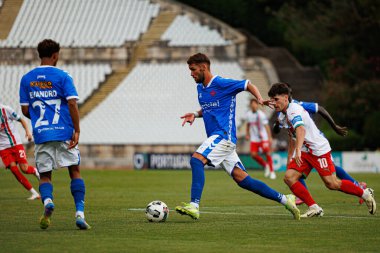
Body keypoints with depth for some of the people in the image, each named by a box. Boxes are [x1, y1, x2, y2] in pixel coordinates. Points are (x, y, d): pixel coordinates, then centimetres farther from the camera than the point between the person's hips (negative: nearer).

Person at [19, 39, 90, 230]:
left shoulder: (26, 79, 6)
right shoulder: (62, 77, -4)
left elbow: (25, 110, 7)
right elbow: (72, 103, -11)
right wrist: (77, 131, -8)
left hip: (41, 135, 2)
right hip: (64, 133, -2)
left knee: (45, 175, 9)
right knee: (74, 171, 9)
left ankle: (47, 201, -22)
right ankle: (80, 213, -3)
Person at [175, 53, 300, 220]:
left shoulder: (221, 83, -9)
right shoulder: (200, 88, 16)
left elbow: (248, 85, -3)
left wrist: (260, 99, -19)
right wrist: (196, 114, 12)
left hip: (224, 135, -9)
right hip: (217, 138, 9)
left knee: (196, 159, -25)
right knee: (242, 179, 6)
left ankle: (194, 205, -32)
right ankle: (284, 199, 12)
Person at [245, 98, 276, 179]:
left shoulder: (261, 114, -13)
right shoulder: (248, 114, 3)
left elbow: (266, 126, -14)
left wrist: (270, 137, -19)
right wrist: (247, 134, 19)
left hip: (263, 138, -4)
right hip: (254, 138, 4)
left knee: (267, 153, -10)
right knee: (253, 155, -7)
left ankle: (272, 172, 2)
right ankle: (265, 165, 17)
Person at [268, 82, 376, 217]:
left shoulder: (294, 111, -21)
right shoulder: (283, 116, 11)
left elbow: (300, 130, -40)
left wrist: (298, 150, -54)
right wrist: (290, 158, 26)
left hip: (319, 149, -9)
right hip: (304, 151, 9)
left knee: (332, 184, -7)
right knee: (289, 177, -8)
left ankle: (365, 194, 14)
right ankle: (314, 208, -5)